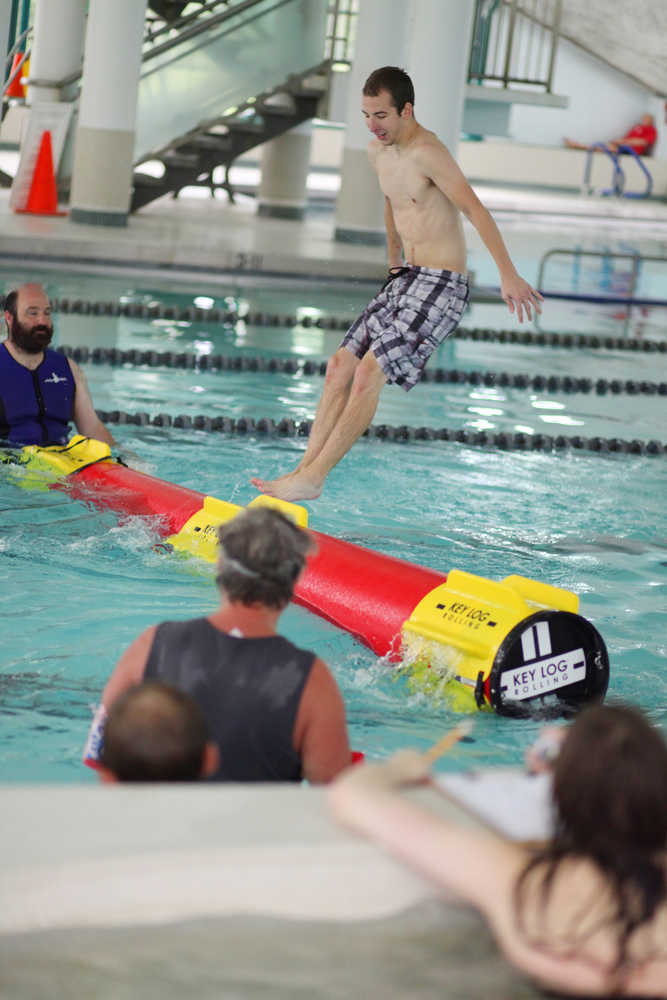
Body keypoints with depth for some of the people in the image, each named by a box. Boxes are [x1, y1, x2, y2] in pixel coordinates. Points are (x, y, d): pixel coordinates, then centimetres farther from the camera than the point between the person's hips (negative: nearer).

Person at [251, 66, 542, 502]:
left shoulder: (427, 152, -18)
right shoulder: (378, 150, 10)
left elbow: (476, 211, -21)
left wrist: (509, 276, -25)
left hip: (440, 285, -9)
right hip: (405, 280, 9)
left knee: (370, 372, -15)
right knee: (341, 366, 3)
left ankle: (312, 478, -13)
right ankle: (305, 468, 6)